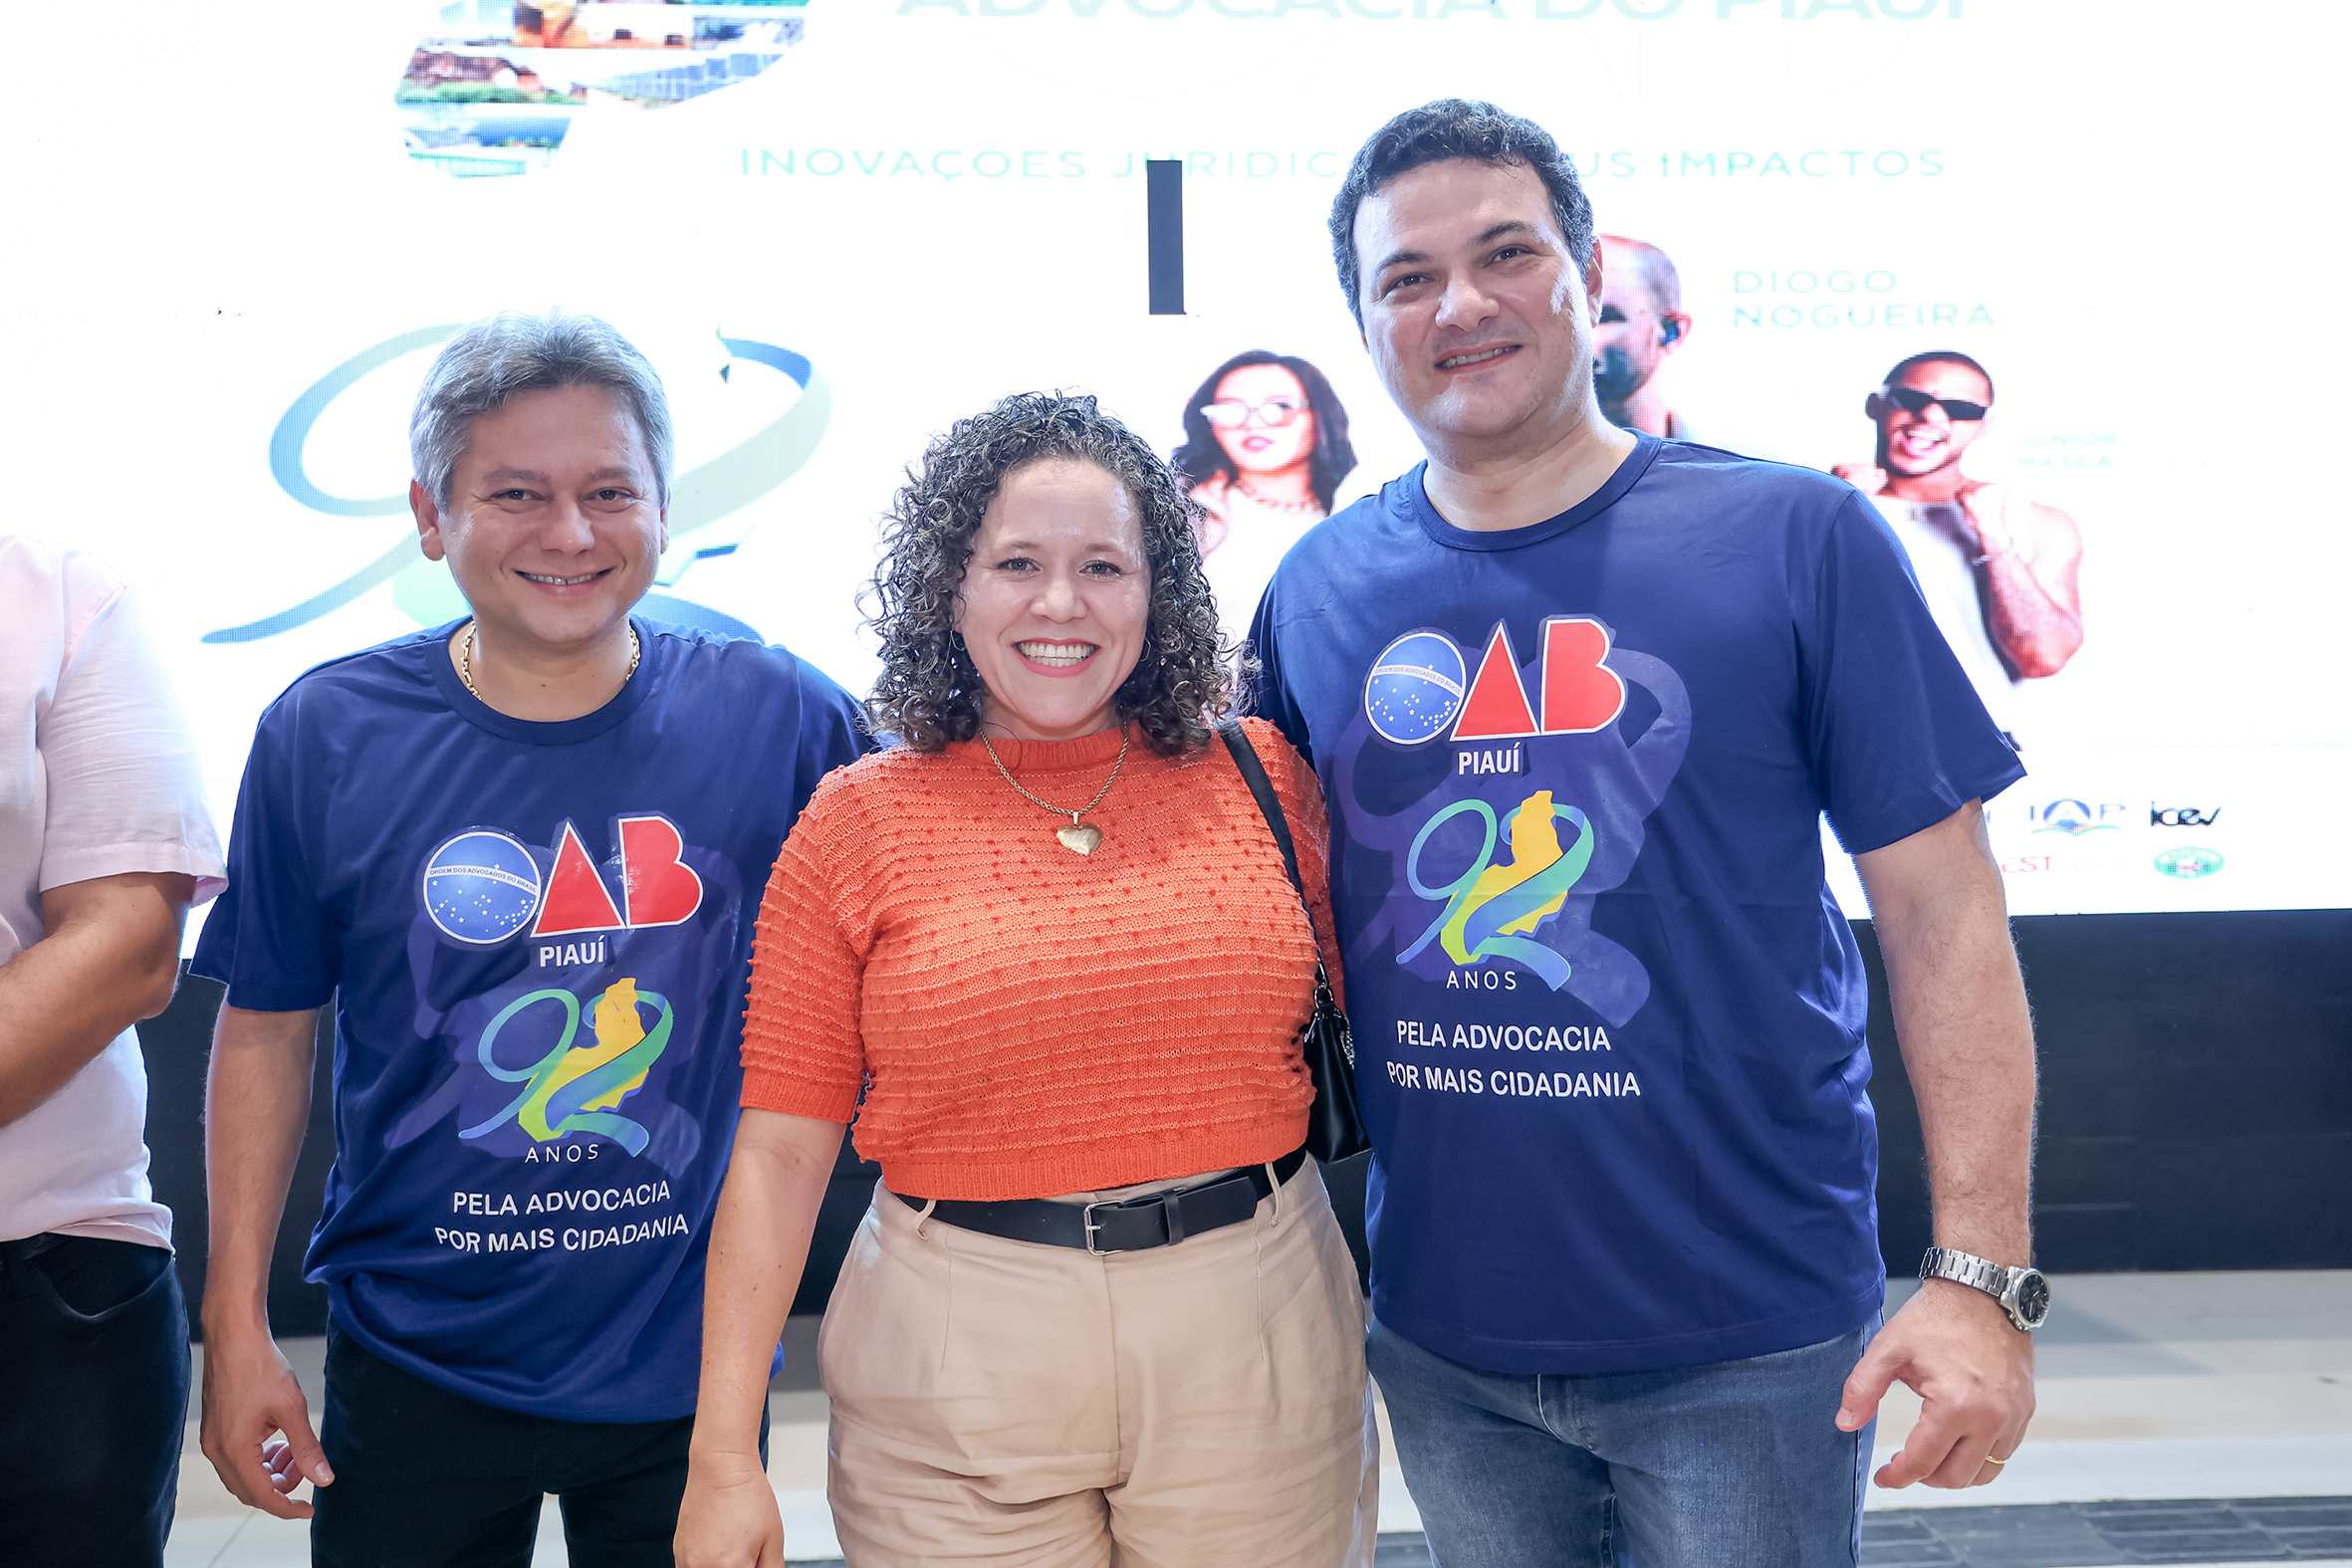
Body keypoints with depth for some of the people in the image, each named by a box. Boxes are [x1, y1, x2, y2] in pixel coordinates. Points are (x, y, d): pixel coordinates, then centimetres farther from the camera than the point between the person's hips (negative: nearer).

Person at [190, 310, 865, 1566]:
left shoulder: (781, 717, -7)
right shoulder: (325, 735, -5)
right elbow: (265, 1029, 2)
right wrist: (236, 1324, 1)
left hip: (692, 1367, 0)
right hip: (416, 1367, 0)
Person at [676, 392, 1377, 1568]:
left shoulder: (1260, 776, 2)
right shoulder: (858, 823, -2)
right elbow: (781, 1147, -3)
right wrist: (724, 1454, -6)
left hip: (1253, 1346, 2)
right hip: (955, 1371, -1)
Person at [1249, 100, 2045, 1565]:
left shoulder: (1796, 539, -9)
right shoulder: (1321, 588, 1)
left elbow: (1944, 907, -9)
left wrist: (1982, 1276, -14)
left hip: (1744, 1345, -3)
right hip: (1440, 1337, 3)